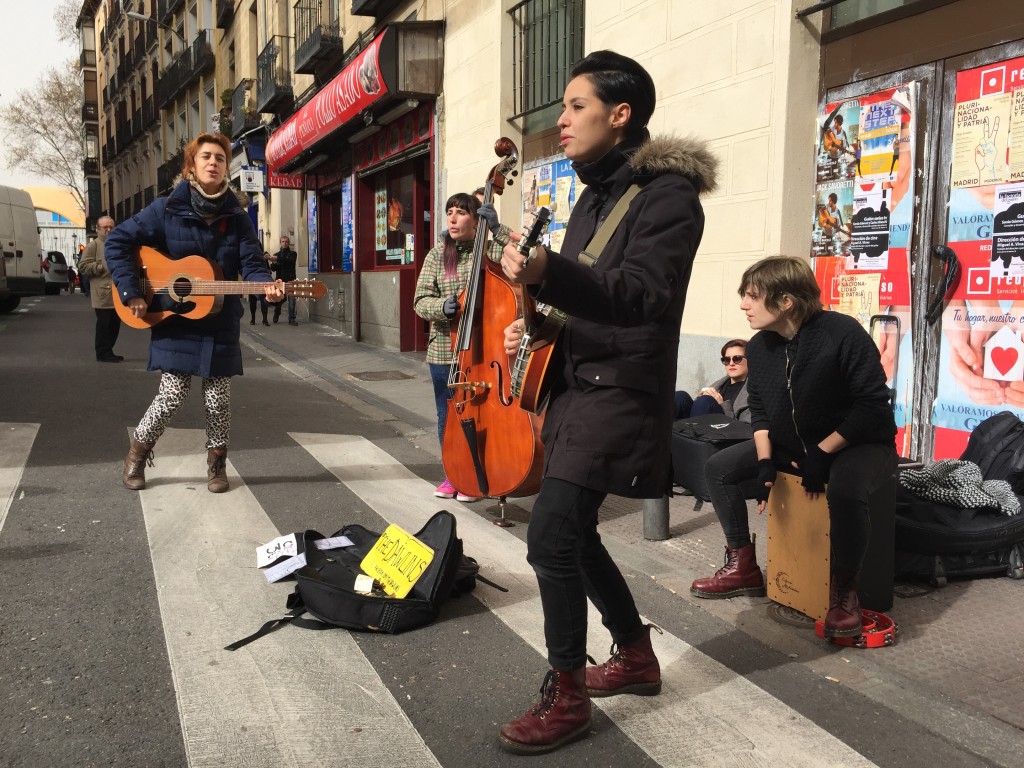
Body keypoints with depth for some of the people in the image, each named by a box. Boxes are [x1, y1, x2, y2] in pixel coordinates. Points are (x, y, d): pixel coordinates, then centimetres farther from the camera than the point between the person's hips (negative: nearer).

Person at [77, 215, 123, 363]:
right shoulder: (93, 246, -3)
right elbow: (82, 267, -11)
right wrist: (102, 266, -16)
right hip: (103, 294, -8)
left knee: (115, 324, 10)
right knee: (104, 324, -6)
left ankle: (108, 352, 20)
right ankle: (103, 353, 2)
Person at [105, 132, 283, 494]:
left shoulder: (237, 218, 1)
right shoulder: (167, 209, -6)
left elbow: (251, 265, -5)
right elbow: (118, 241, -4)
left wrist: (266, 285, -29)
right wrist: (130, 292, -13)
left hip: (220, 325, 2)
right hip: (175, 322, -2)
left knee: (218, 400, 6)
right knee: (172, 397, -2)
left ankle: (216, 464, 24)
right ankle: (137, 452, 24)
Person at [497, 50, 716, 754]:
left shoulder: (668, 194, -12)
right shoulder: (597, 196, 15)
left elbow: (642, 294, -25)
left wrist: (547, 271, -39)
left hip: (621, 393, -9)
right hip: (577, 386, 10)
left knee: (551, 537, -14)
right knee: (572, 533, 14)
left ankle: (567, 697, 4)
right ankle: (637, 657, 33)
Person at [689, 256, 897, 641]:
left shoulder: (842, 333, -24)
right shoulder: (758, 346, -3)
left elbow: (872, 405, -23)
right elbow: (759, 409, 6)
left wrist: (822, 453, -25)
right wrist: (765, 461, -7)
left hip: (861, 444, -7)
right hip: (792, 445, 7)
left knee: (844, 488, -41)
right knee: (718, 467, -1)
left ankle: (844, 591, -18)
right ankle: (743, 567, 10)